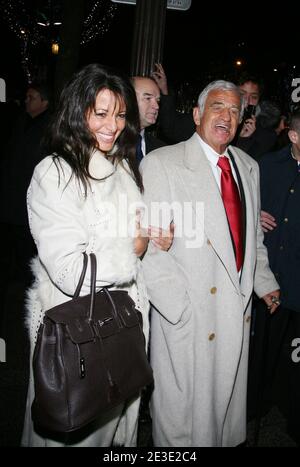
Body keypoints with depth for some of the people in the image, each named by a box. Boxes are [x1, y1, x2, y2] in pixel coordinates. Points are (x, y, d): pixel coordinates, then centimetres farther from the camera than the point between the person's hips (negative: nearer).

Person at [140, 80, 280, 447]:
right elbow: (148, 242, -17)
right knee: (180, 406, 10)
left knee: (228, 397, 22)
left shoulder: (248, 166, 11)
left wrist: (264, 282, 17)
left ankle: (224, 440, 45)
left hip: (237, 310, 6)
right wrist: (178, 303, -19)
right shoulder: (161, 163, -11)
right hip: (186, 313, -5)